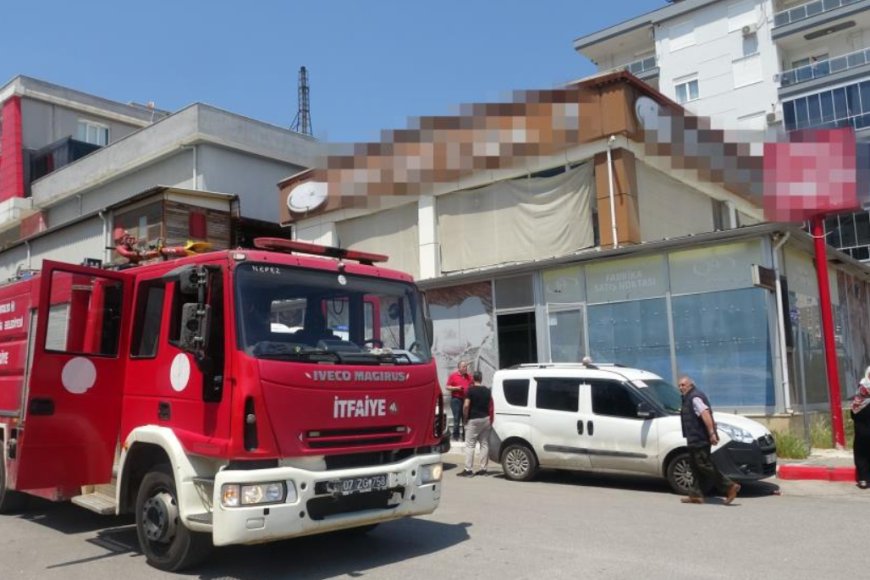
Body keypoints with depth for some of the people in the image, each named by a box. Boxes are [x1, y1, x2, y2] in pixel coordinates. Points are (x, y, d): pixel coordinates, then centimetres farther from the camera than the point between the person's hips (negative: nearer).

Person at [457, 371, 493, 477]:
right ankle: (483, 469, 11)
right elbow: (490, 406, 11)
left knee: (470, 445, -3)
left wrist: (465, 418, -5)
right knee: (484, 444, 10)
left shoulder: (471, 390, -9)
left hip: (473, 420, -6)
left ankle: (468, 469, -6)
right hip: (485, 419, 6)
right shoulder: (487, 391, 9)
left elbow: (466, 405, -17)